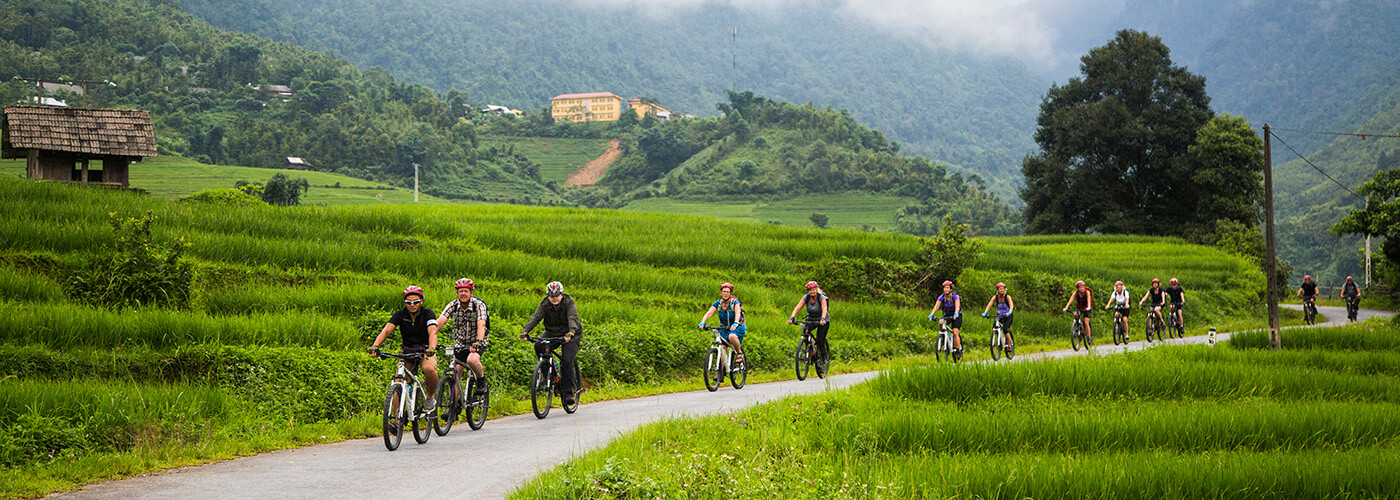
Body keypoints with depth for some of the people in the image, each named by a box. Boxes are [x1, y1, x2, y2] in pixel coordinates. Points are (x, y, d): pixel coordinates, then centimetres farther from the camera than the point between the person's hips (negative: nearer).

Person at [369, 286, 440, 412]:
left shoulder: (427, 314, -12)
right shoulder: (400, 314, -5)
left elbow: (433, 332, -29)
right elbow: (386, 330, -18)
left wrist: (431, 348, -50)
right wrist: (375, 346, -37)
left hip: (425, 352, -3)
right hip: (407, 353, 3)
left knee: (429, 369, -35)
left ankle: (430, 397, -8)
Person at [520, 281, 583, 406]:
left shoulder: (569, 303, -18)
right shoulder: (545, 304, -10)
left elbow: (573, 318, -33)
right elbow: (535, 318, -22)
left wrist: (570, 333, -54)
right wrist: (525, 331, -39)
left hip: (570, 335, -3)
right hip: (552, 332, 3)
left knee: (567, 361, -21)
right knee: (539, 346, -26)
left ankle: (569, 392, -10)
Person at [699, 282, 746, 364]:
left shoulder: (735, 302, -16)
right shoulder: (718, 303, -5)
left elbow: (738, 313, -34)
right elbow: (709, 313, -19)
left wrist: (735, 323, -55)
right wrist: (702, 322, -38)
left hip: (737, 327, -4)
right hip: (724, 328, 4)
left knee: (732, 337, -36)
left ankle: (739, 352, -11)